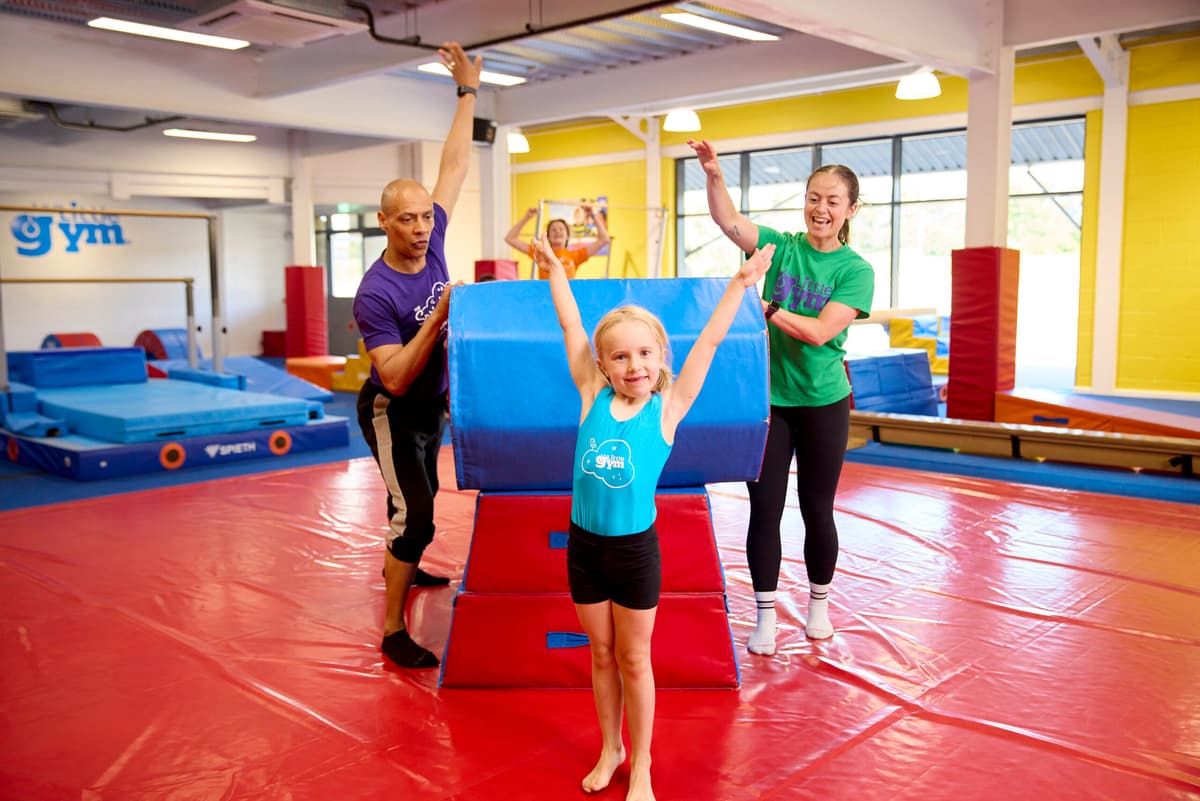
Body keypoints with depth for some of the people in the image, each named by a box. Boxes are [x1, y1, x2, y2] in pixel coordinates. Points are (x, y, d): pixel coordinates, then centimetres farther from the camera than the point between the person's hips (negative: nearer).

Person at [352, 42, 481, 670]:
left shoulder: (431, 242, -10)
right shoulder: (376, 293, -28)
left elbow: (454, 165, -4)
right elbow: (396, 378, -31)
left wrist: (468, 90, -4)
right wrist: (438, 319, -40)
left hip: (432, 405, 8)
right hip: (393, 413, -7)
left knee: (421, 499, 25)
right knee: (415, 516, -11)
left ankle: (400, 567, 51)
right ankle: (393, 632, 1)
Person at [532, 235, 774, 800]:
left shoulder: (668, 408, -8)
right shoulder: (592, 396, -3)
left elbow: (709, 340, -8)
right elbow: (570, 327, 3)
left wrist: (741, 283, -8)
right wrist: (554, 268, 9)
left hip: (636, 548, -2)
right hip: (583, 543, 2)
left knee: (633, 658, 11)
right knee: (601, 654, 17)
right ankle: (610, 749, 36)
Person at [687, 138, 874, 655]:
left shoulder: (856, 271, -7)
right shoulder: (783, 246, 0)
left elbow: (819, 331, -18)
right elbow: (729, 222, -15)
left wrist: (763, 307, -18)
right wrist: (713, 174, -29)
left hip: (823, 404, -1)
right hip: (767, 399, 2)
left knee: (817, 510, 11)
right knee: (764, 510, 5)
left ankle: (819, 604, 34)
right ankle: (766, 616, 19)